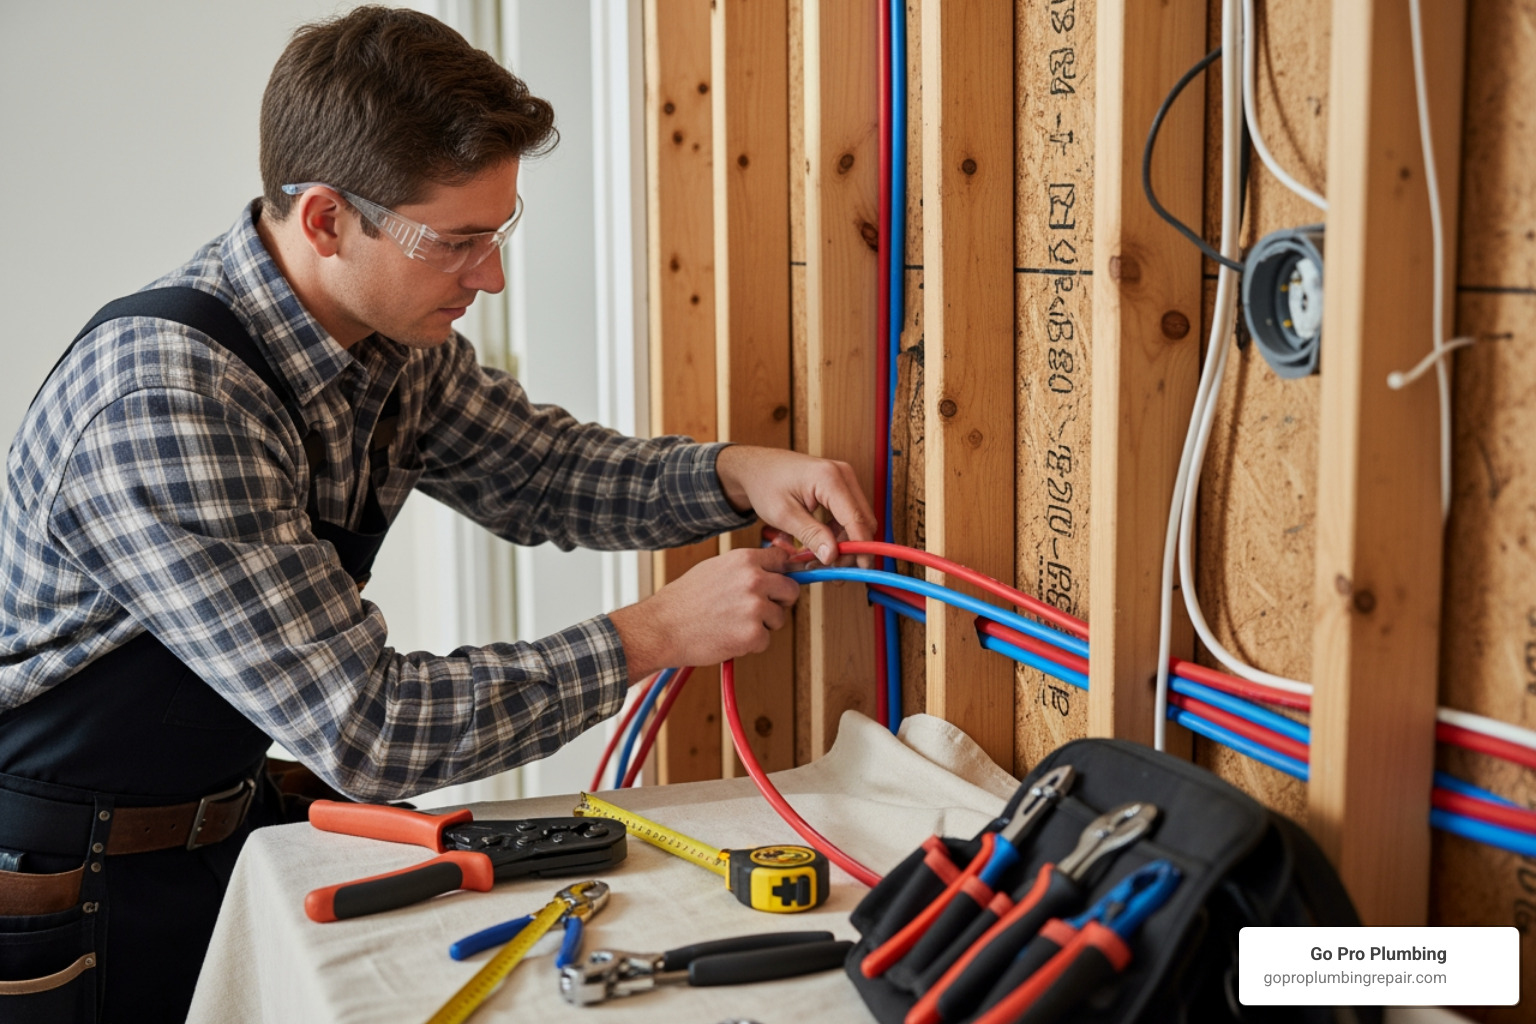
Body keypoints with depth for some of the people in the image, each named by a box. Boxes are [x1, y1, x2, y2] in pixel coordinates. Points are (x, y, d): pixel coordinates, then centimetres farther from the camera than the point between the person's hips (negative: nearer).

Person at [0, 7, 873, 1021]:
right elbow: (365, 728, -30)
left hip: (233, 823, 7)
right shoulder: (165, 407, -30)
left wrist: (737, 473, -8)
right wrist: (654, 636, -24)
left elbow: (538, 467, 10)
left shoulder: (398, 341, -5)